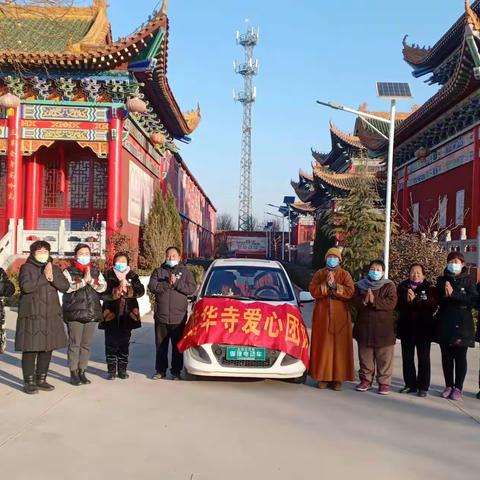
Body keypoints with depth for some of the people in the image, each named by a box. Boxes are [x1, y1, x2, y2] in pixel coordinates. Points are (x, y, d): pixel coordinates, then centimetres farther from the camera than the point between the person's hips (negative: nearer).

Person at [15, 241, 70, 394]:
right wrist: (44, 277, -16)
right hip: (32, 315, -5)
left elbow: (65, 286, 1)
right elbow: (26, 286, -18)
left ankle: (41, 379, 21)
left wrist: (52, 277, -15)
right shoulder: (26, 268, -1)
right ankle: (29, 382, 7)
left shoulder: (54, 268, 13)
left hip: (51, 315, 5)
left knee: (47, 347, 9)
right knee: (30, 348, -4)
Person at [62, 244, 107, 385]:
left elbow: (103, 287, 1)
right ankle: (73, 373, 5)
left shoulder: (95, 271, 14)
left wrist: (91, 280, -12)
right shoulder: (69, 271, 2)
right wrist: (83, 280, -17)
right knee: (74, 344, -3)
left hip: (92, 312, 4)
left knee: (87, 344, 7)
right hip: (74, 313, -4)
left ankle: (82, 371, 16)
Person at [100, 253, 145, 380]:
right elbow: (102, 293, -12)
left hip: (127, 315, 2)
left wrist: (128, 289, -21)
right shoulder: (108, 275, 0)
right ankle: (111, 370, 10)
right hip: (111, 315, -2)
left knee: (124, 343, 8)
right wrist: (115, 292, -26)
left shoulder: (132, 276, 8)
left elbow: (141, 290, -5)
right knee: (111, 343, 0)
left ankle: (122, 369, 18)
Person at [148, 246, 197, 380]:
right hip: (161, 316, 1)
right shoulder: (158, 271, 10)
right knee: (161, 346, 9)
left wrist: (176, 283, -16)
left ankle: (176, 371, 14)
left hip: (179, 317, -1)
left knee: (178, 346, 4)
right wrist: (167, 284, -17)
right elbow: (152, 286, -5)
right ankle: (160, 370, 20)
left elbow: (192, 288, -6)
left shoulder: (185, 271, 7)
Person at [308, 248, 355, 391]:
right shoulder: (319, 274, 10)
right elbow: (313, 291, -3)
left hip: (340, 316, -1)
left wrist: (335, 285, -16)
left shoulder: (345, 275, 7)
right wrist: (326, 284, -16)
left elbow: (350, 292, -7)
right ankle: (323, 376, 7)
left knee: (340, 346, -2)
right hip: (322, 316, 1)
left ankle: (338, 378, 3)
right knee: (323, 345, 0)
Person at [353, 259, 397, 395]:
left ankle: (384, 382, 8)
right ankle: (366, 379, 19)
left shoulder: (389, 286, 1)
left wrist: (374, 301, -21)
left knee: (384, 357, 1)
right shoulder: (361, 285, 9)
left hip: (383, 328, -3)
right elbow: (355, 302, 1)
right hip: (364, 327, 3)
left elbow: (391, 303, -13)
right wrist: (364, 301, -20)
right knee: (365, 356, 9)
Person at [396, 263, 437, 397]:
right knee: (407, 358, 7)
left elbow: (432, 306, -14)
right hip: (406, 327, 3)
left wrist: (415, 300, -19)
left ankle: (423, 387, 8)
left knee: (423, 358, 2)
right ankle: (410, 384, 18)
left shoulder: (429, 288, -1)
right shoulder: (402, 287, 8)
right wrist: (407, 300, -20)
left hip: (423, 327, -3)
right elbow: (397, 304, -2)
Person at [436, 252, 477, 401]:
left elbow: (473, 300, -11)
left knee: (460, 357, 2)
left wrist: (453, 294, -18)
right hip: (444, 325, 3)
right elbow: (438, 299, 3)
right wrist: (445, 293, -17)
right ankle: (449, 386, 19)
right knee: (446, 357, 8)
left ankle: (458, 388, 9)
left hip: (462, 325, -3)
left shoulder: (468, 280, 1)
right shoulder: (442, 280, 10)